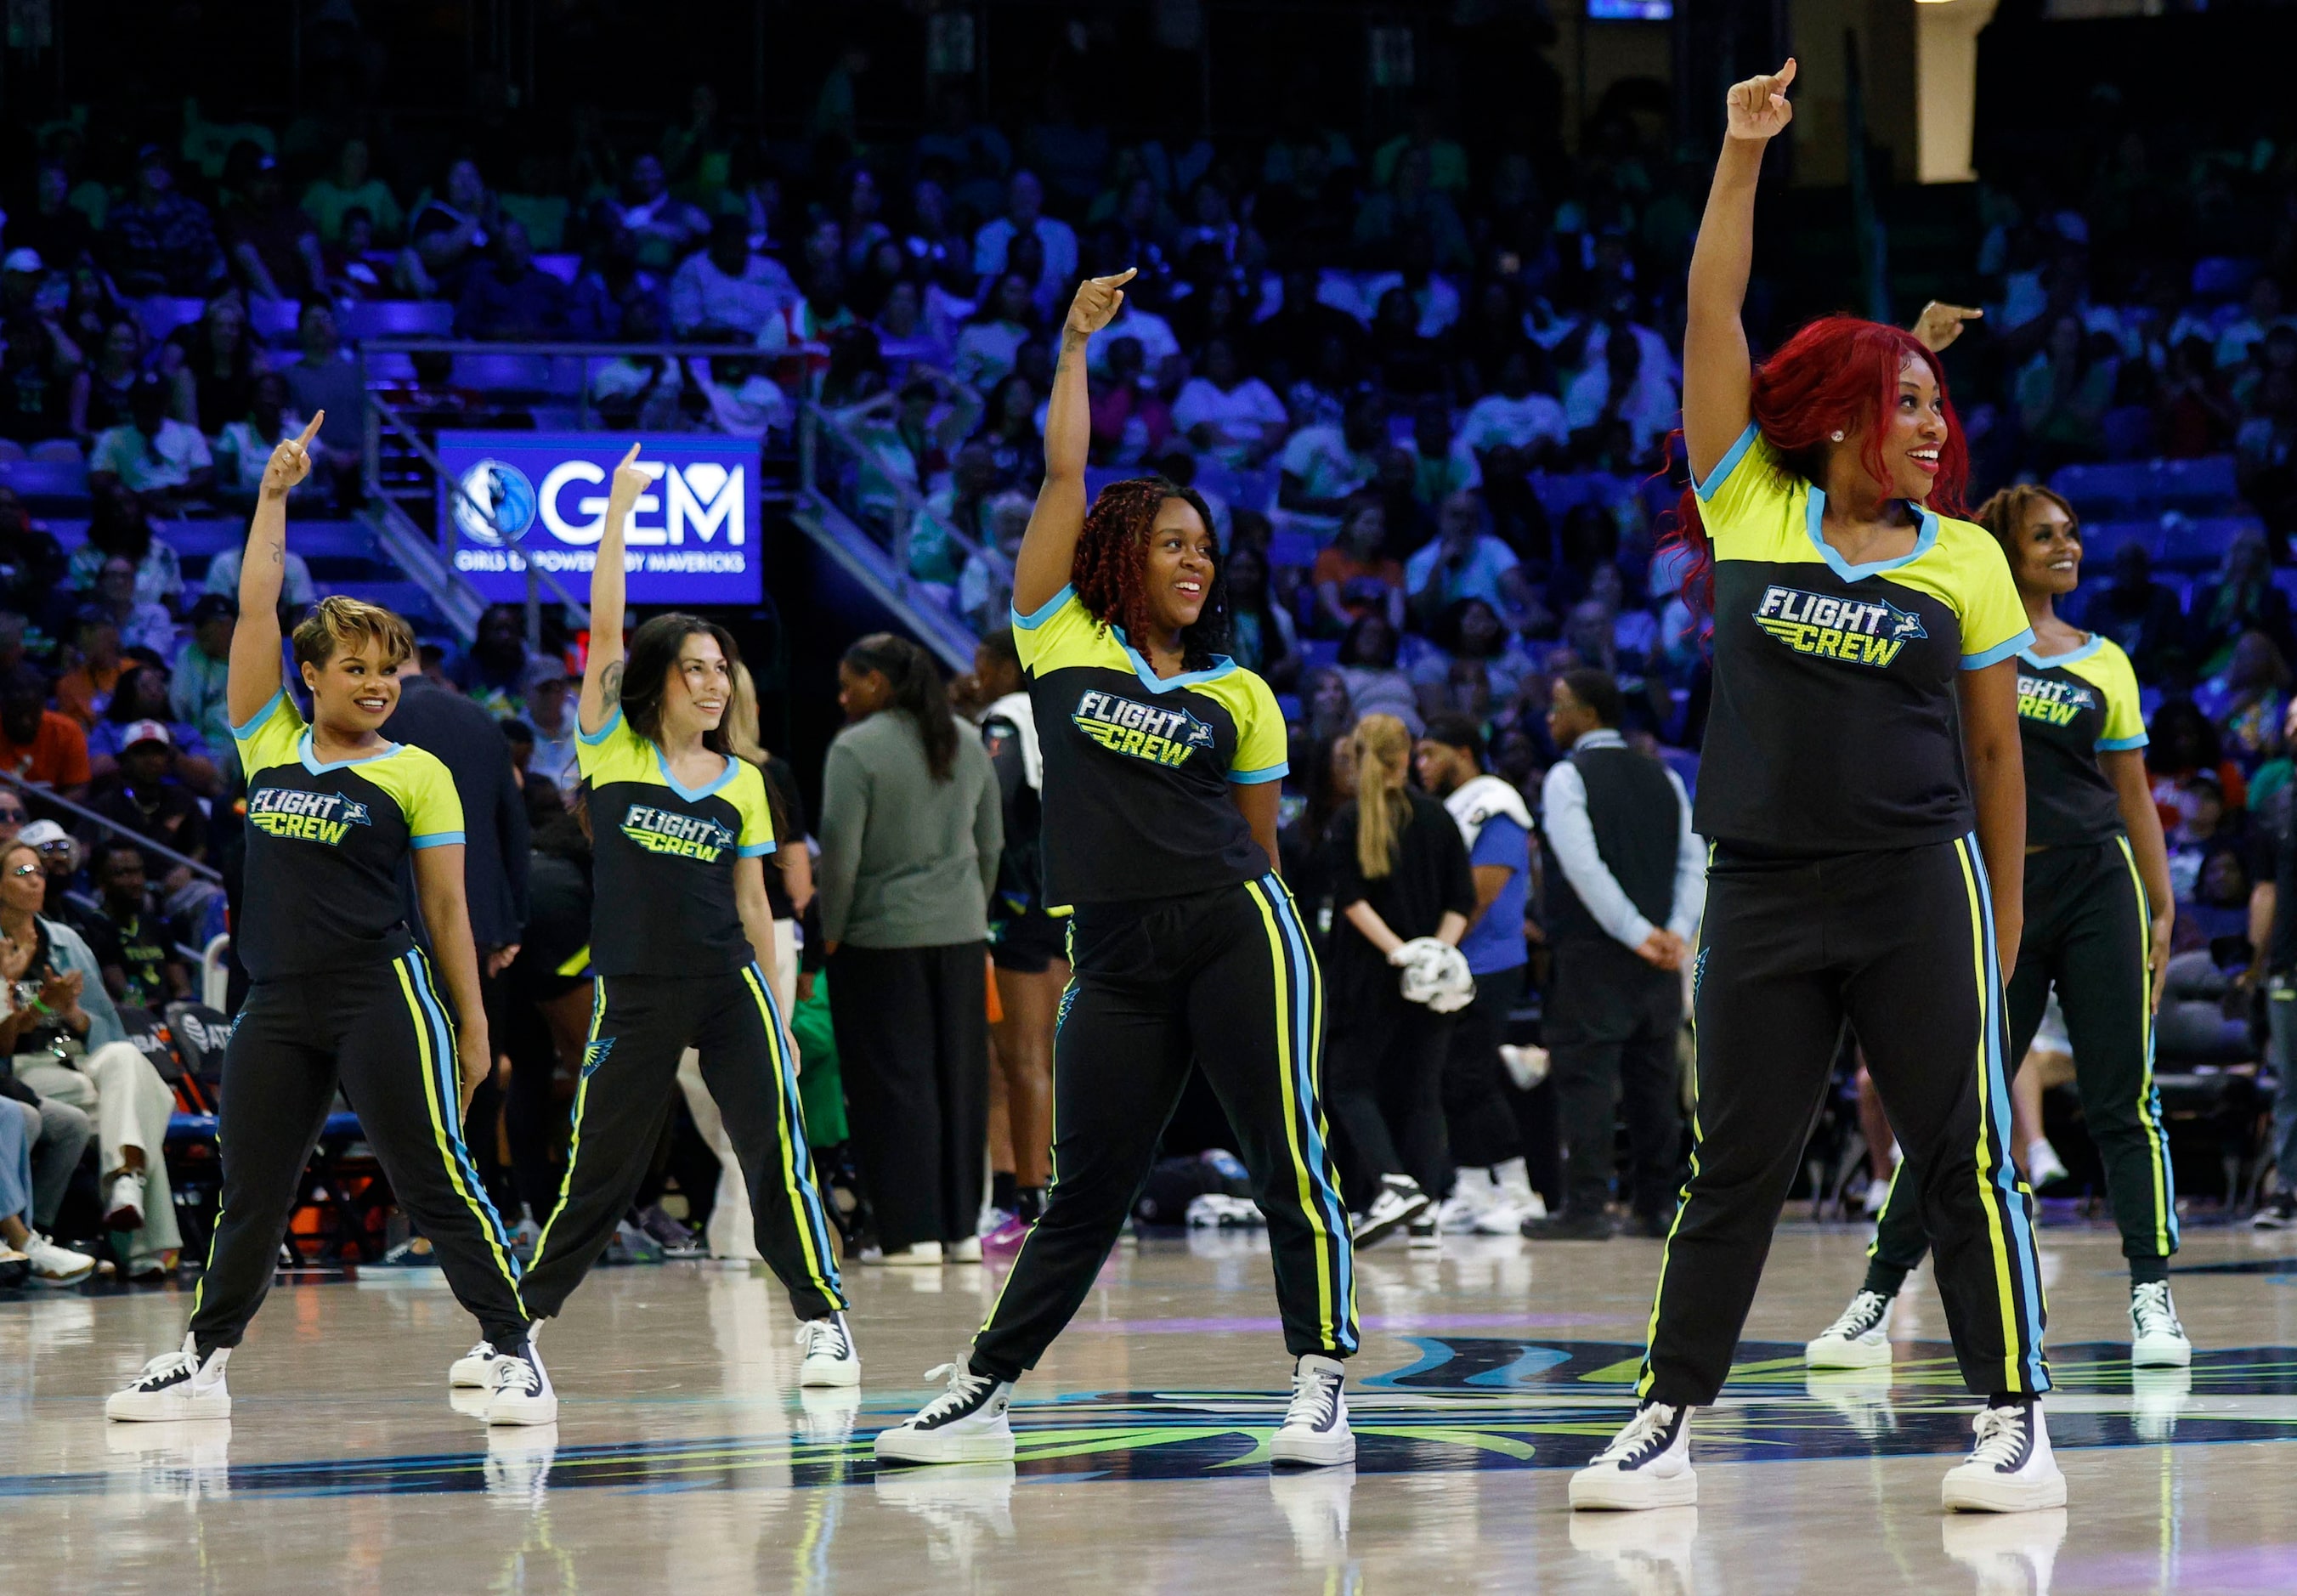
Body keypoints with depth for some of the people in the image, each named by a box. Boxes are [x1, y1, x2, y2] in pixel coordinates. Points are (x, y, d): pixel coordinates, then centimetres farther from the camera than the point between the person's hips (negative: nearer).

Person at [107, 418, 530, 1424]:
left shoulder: (416, 775, 0)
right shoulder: (271, 744, 10)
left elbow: (447, 906, 3)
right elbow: (255, 608, 7)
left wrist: (473, 1021, 3)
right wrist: (274, 495, 5)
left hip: (381, 997, -4)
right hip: (277, 1003, 4)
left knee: (435, 1180, -6)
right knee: (248, 1193, 11)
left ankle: (513, 1351, -1)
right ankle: (203, 1362, 21)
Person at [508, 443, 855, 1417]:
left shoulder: (741, 784, 9)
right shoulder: (613, 750, 2)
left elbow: (753, 906, 13)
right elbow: (605, 630, -7)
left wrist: (782, 1020, 11)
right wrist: (617, 509, -8)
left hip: (729, 988, 2)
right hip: (635, 994, -2)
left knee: (776, 1150, -9)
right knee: (599, 1171, 1)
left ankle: (823, 1324, -1)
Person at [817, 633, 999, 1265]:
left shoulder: (856, 749, -11)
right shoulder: (966, 745, 10)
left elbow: (839, 851, -14)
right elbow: (991, 843, 14)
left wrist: (831, 930, -4)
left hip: (882, 935, -6)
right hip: (960, 931, 6)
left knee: (895, 1083, -2)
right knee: (958, 1078, 10)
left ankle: (915, 1232, -4)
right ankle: (962, 1228, 13)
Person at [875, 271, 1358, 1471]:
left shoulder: (1240, 696, 12)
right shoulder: (1060, 641, 8)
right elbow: (1064, 475, 5)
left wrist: (1261, 942, 15)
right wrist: (1075, 346, 9)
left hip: (1235, 934, 0)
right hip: (1114, 957, 0)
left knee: (1290, 1163, -9)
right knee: (1082, 1193, 2)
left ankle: (1321, 1383, -7)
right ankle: (982, 1396, 11)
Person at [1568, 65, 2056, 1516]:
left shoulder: (1966, 559, 4)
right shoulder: (1752, 511, 5)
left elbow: (1996, 750, 8)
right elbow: (1713, 324, -1)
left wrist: (2004, 923, 7)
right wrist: (1743, 153, -6)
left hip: (1921, 891, -1)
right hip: (1763, 891, 1)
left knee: (1968, 1159, -2)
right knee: (1732, 1169, 6)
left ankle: (2017, 1422, 3)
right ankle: (1667, 1426, 11)